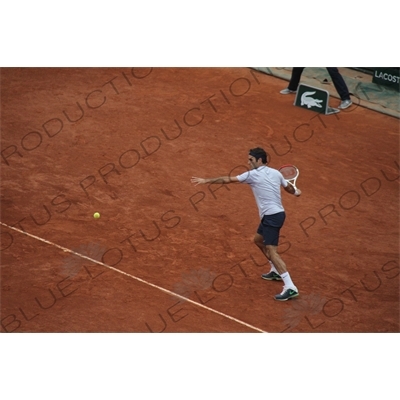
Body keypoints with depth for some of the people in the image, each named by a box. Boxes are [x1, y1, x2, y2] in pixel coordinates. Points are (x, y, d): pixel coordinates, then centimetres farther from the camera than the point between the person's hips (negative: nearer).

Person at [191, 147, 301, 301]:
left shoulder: (252, 175, -9)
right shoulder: (275, 173, 10)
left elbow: (227, 180, -5)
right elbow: (289, 187, 26)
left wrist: (206, 180, 2)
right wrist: (296, 192, 50)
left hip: (271, 216, -9)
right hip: (278, 213, 9)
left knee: (271, 251, -14)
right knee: (258, 240, 29)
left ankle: (290, 287, -23)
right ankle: (276, 271, 38)